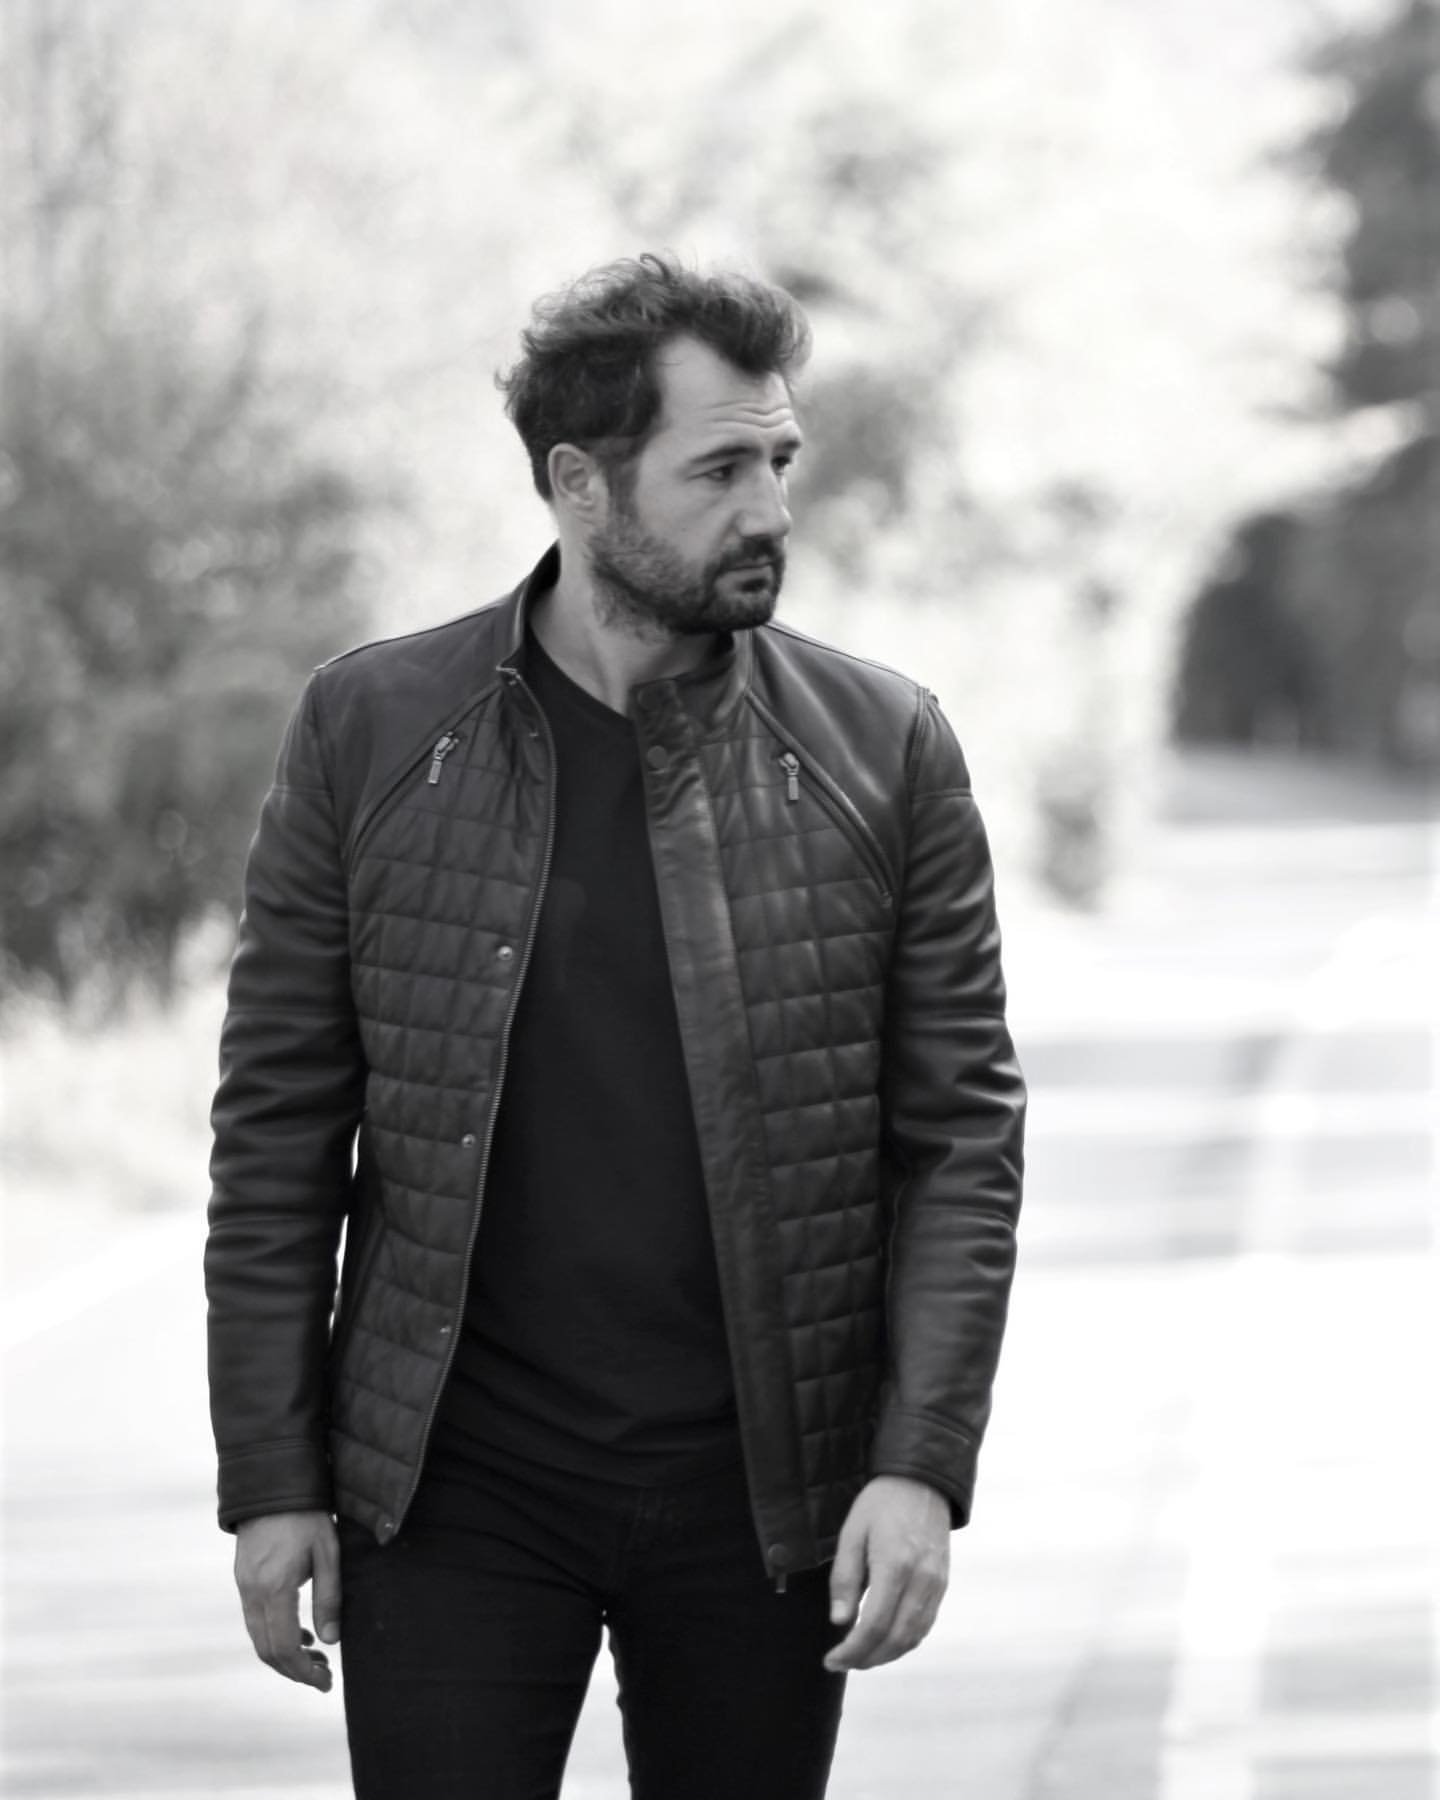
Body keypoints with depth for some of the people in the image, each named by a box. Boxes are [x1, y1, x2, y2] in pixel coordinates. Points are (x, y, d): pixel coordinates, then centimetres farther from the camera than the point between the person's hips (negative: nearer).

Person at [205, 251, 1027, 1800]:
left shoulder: (882, 750, 2)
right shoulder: (370, 731, 1)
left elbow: (961, 1132, 2)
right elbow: (277, 1131, 3)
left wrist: (923, 1465, -8)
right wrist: (271, 1480, -1)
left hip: (763, 1495, 1)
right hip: (452, 1490, 0)